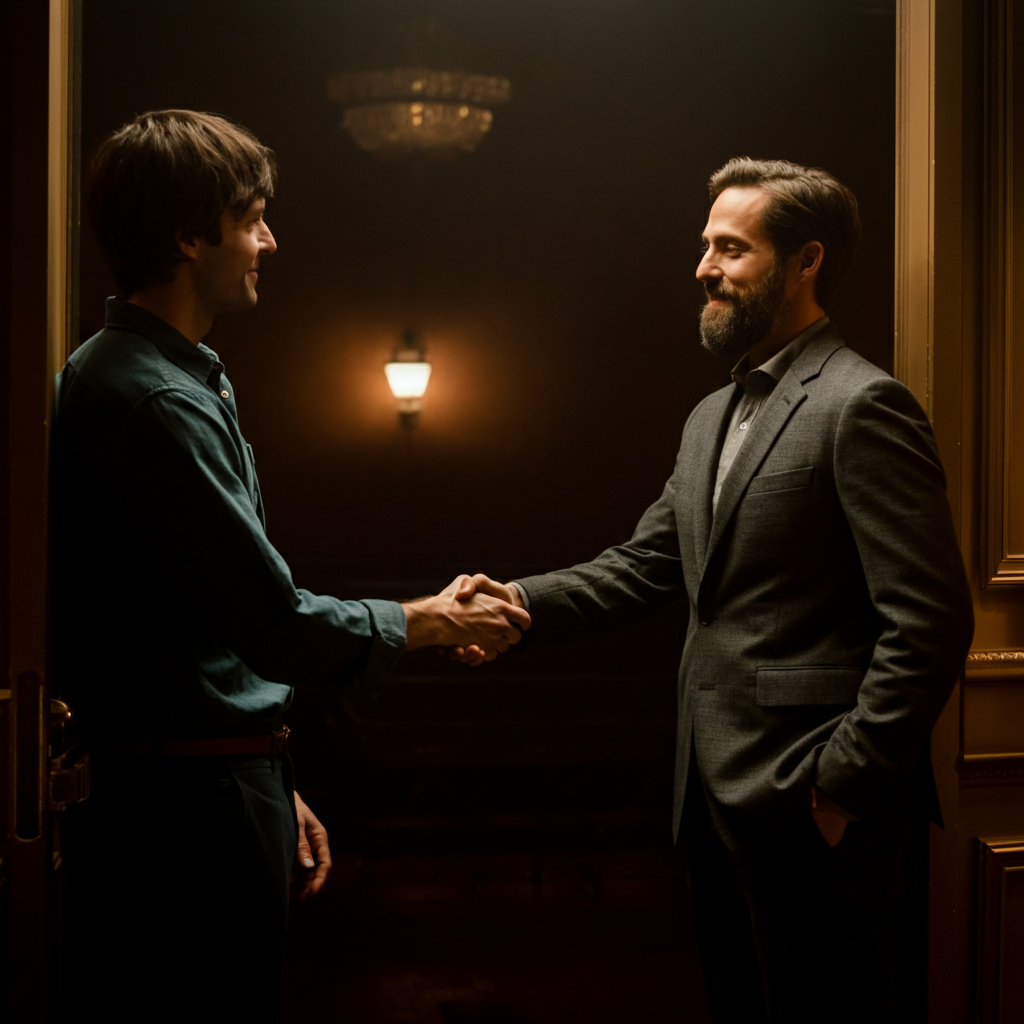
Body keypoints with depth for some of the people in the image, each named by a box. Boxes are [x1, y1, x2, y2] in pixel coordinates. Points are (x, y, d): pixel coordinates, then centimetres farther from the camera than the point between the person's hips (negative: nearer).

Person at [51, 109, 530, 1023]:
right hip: (191, 810, -10)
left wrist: (273, 790, 20)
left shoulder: (114, 374, 15)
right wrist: (433, 621, -3)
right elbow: (282, 629, -20)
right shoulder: (159, 402, -19)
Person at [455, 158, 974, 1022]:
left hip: (810, 805, -8)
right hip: (720, 791, 9)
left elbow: (931, 621, -18)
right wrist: (524, 601, -3)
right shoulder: (712, 416, 16)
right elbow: (646, 565, 14)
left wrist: (846, 786, -17)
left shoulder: (862, 406, -13)